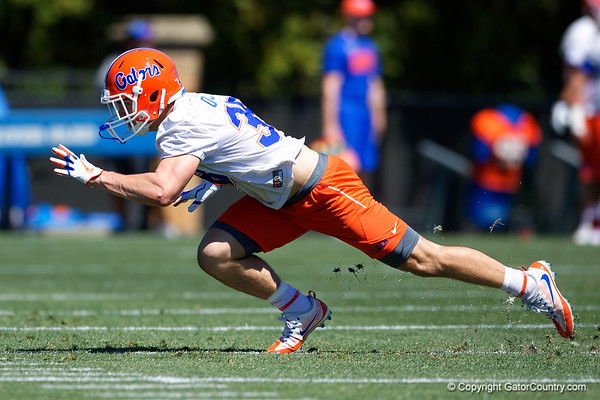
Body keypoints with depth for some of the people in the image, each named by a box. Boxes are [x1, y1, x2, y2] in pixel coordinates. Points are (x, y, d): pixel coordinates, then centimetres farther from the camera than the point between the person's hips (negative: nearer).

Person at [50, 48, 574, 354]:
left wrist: (95, 177, -26)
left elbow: (162, 191, -34)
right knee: (216, 254, -4)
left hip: (324, 189, -9)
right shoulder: (193, 108, 8)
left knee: (420, 259, -3)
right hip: (283, 199, 9)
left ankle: (531, 282, 9)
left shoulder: (182, 124, -22)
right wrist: (213, 183, 9)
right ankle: (302, 312, 12)